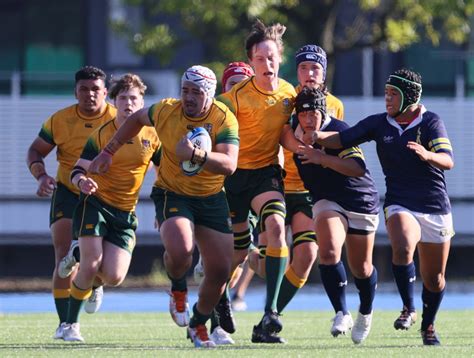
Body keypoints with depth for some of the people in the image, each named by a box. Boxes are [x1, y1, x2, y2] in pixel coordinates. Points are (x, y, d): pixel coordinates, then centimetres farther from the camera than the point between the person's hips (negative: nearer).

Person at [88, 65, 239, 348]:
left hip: (211, 198, 1)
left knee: (220, 271, 0)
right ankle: (179, 290, 5)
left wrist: (196, 154, -45)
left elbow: (229, 164, -30)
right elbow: (137, 119, 12)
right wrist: (109, 151, 14)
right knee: (179, 250, -31)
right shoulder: (166, 111, -11)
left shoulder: (225, 120, -17)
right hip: (172, 194, -1)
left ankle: (198, 324, 27)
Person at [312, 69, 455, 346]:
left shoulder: (431, 122, -6)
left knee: (434, 279, 7)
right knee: (403, 247, -32)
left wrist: (427, 155, -38)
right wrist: (317, 136, -20)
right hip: (400, 205, 1)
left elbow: (448, 161, -17)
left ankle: (428, 325, 33)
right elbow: (343, 139, -1)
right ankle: (409, 310, -18)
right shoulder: (379, 123, 3)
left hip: (436, 208, -1)